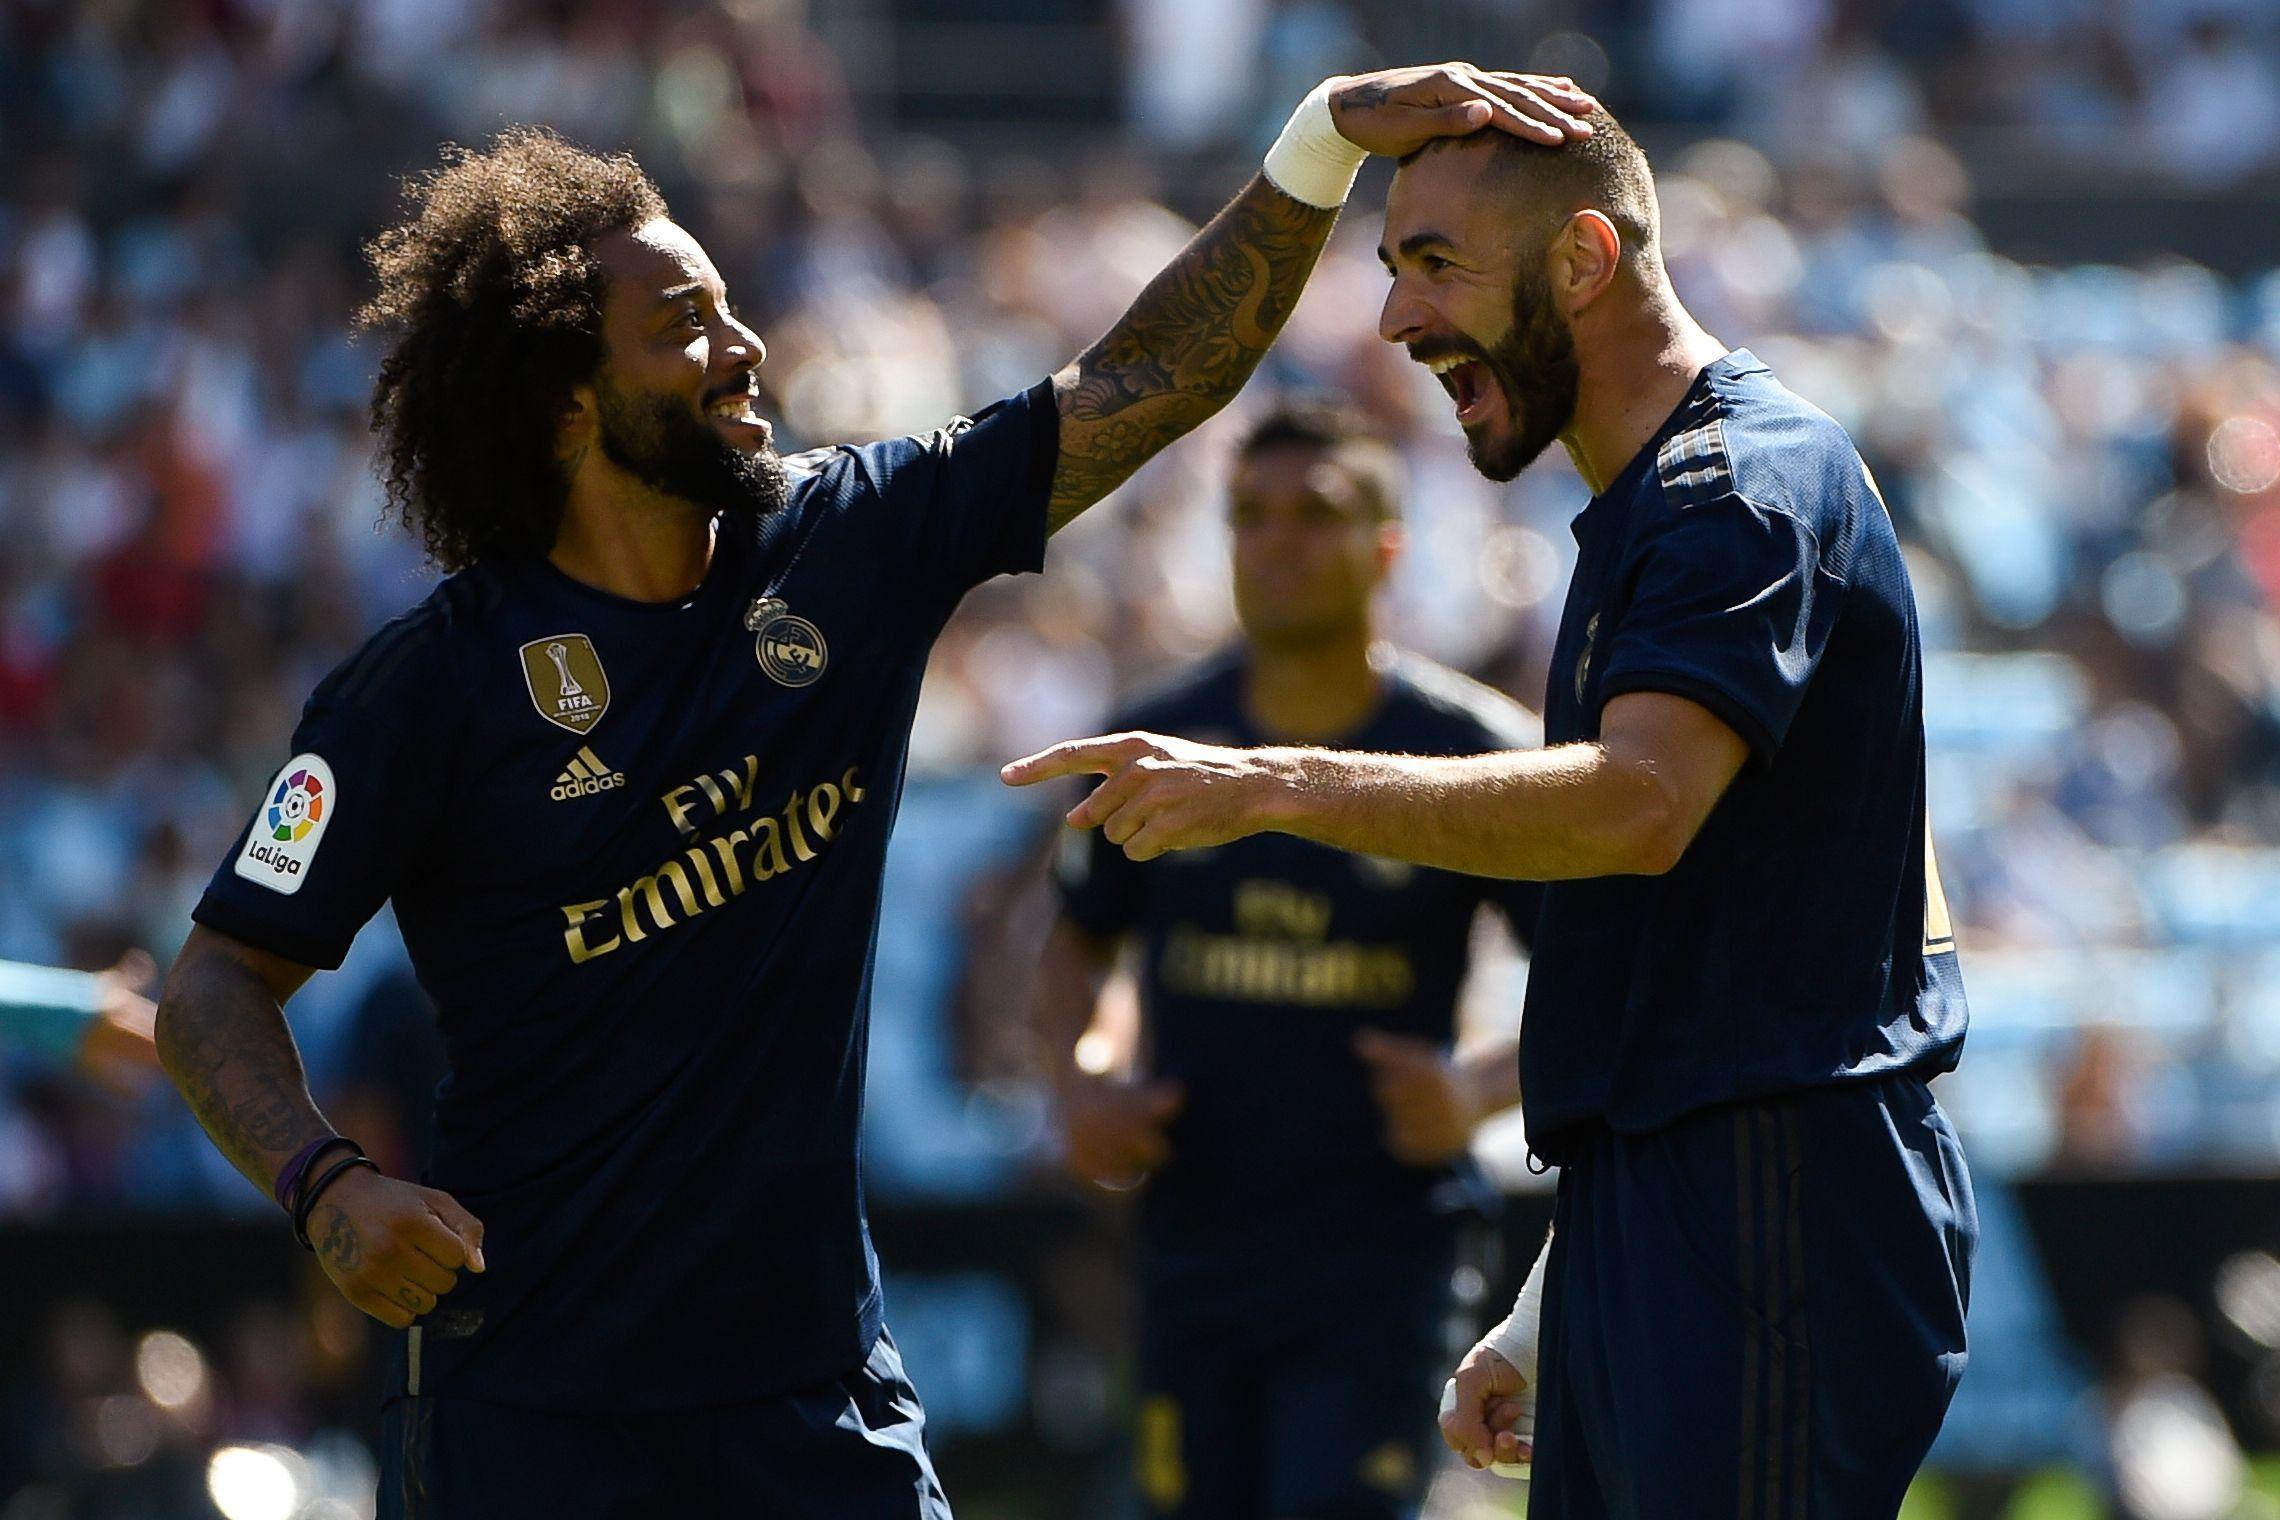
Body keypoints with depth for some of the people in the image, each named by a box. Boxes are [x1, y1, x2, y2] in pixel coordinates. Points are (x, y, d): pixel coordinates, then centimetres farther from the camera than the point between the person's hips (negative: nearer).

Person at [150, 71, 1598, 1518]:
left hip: (811, 1377, 4)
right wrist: (328, 1185, -23)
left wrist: (1335, 131, -6)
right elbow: (221, 981, -5)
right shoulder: (434, 682, -9)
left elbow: (1150, 380, 3)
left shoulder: (844, 552, 2)